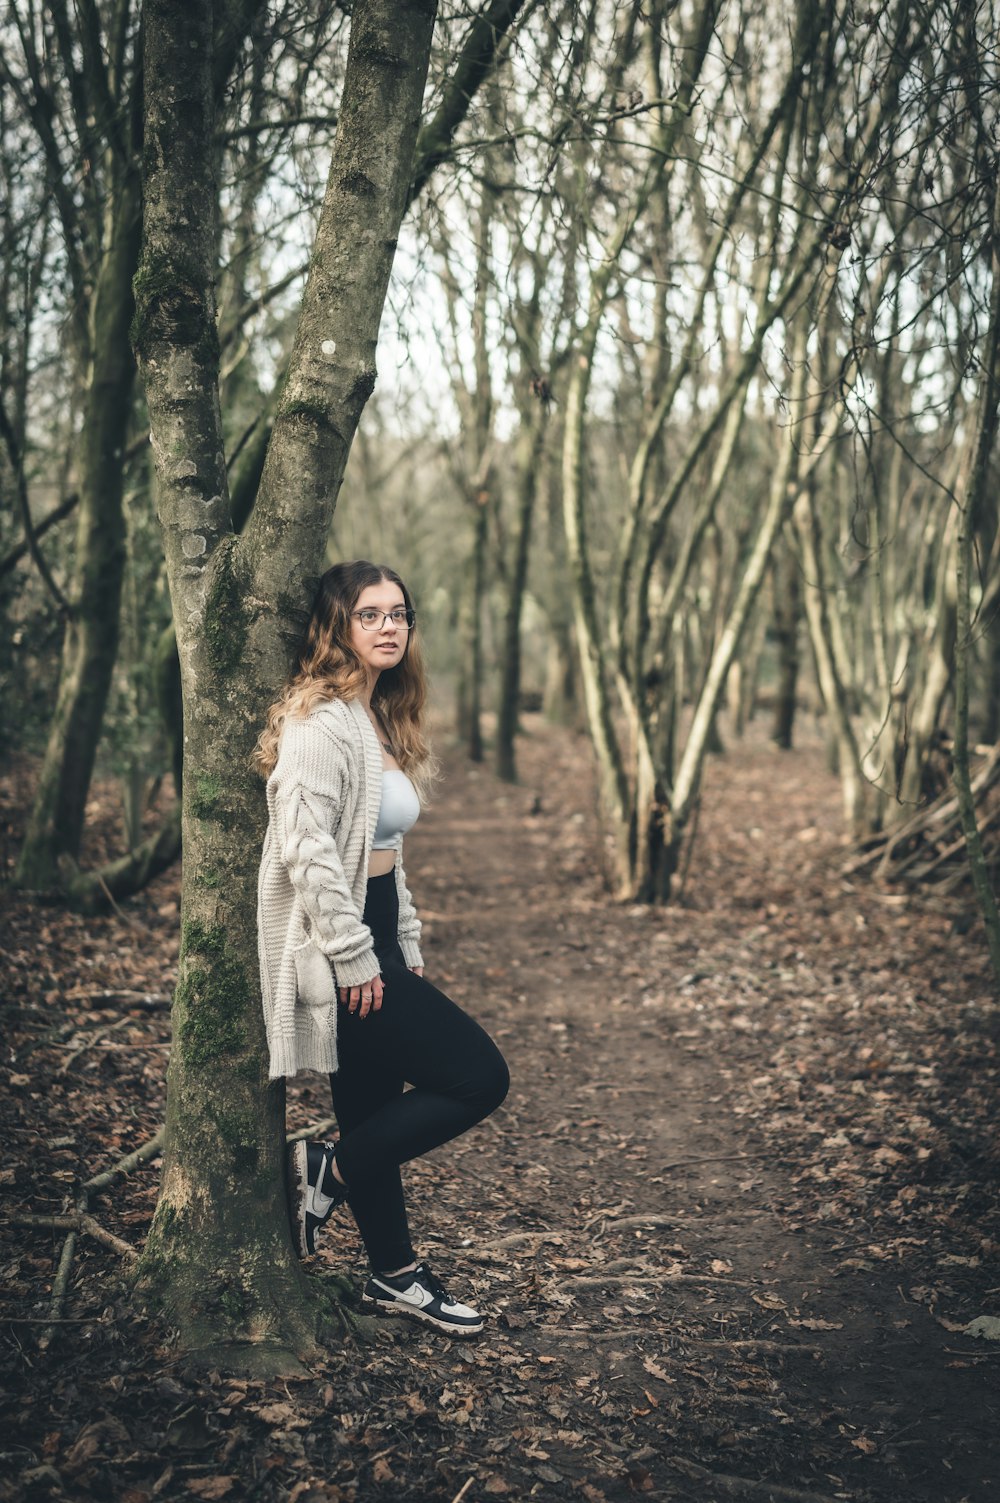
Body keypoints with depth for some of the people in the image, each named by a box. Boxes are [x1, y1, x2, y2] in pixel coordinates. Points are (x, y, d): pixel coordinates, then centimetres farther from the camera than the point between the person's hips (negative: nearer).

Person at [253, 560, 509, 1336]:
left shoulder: (380, 720, 15)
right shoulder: (320, 722, -16)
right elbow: (306, 849, -23)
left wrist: (407, 946, 17)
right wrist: (355, 961, -21)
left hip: (374, 950, 9)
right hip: (335, 955, -9)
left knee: (376, 1117, 16)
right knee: (481, 1076, -8)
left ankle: (396, 1274, 30)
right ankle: (327, 1171, 5)